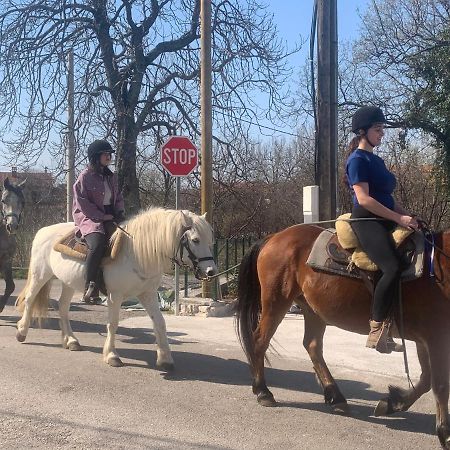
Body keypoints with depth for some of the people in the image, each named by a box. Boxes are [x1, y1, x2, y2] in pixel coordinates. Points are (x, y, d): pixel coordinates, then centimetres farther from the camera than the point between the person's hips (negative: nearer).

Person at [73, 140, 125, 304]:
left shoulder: (111, 177, 19)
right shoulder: (85, 176, -2)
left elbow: (118, 198, 25)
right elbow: (83, 204, -9)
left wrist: (119, 213, 4)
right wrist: (103, 216, -13)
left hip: (110, 217, 7)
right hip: (90, 218, -7)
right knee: (97, 244, -33)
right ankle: (90, 287, -27)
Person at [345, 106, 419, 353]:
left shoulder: (376, 160, 21)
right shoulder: (358, 160, -7)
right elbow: (364, 199, -17)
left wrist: (409, 215, 10)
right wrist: (400, 218, -18)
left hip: (385, 221, 10)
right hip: (366, 221, -10)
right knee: (393, 267, -29)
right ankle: (377, 331, -24)